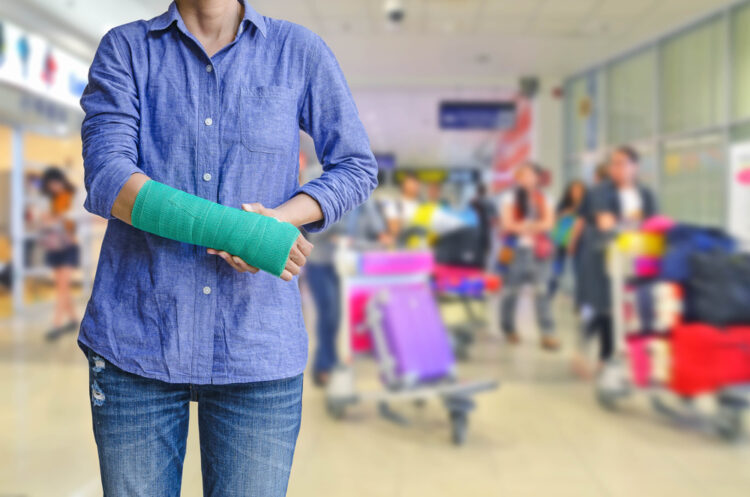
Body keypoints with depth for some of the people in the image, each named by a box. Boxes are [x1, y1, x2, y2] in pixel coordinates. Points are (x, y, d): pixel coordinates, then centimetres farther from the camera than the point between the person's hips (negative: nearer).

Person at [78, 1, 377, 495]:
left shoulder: (299, 50, 3)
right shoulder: (124, 49, 3)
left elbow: (357, 168, 7)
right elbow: (106, 181, -9)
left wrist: (276, 220, -11)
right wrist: (246, 234, -19)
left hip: (258, 348, 0)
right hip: (135, 342, 1)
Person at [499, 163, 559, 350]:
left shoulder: (543, 199, 12)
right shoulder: (510, 198, 5)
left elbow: (548, 222, 0)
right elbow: (508, 224, -5)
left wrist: (525, 226, -13)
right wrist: (535, 226, -10)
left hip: (539, 249, 1)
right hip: (516, 249, -1)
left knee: (542, 290, -8)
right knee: (511, 289, 2)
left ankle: (548, 334, -10)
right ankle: (509, 329, 21)